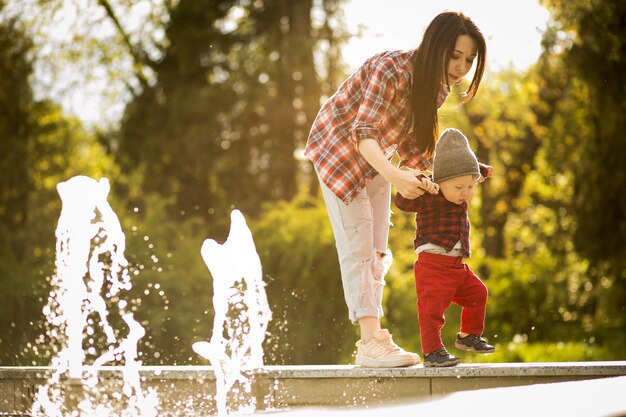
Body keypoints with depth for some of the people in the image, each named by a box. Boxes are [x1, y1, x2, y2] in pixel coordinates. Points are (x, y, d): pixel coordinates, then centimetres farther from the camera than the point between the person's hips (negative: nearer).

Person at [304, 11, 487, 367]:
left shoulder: (438, 89, -7)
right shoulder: (392, 70, -32)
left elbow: (409, 145, -2)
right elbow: (363, 133, -36)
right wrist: (394, 176, -51)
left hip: (376, 159, 8)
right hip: (338, 150, -8)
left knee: (377, 252, 6)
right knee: (357, 247, -13)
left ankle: (374, 339, 10)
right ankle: (370, 341, -17)